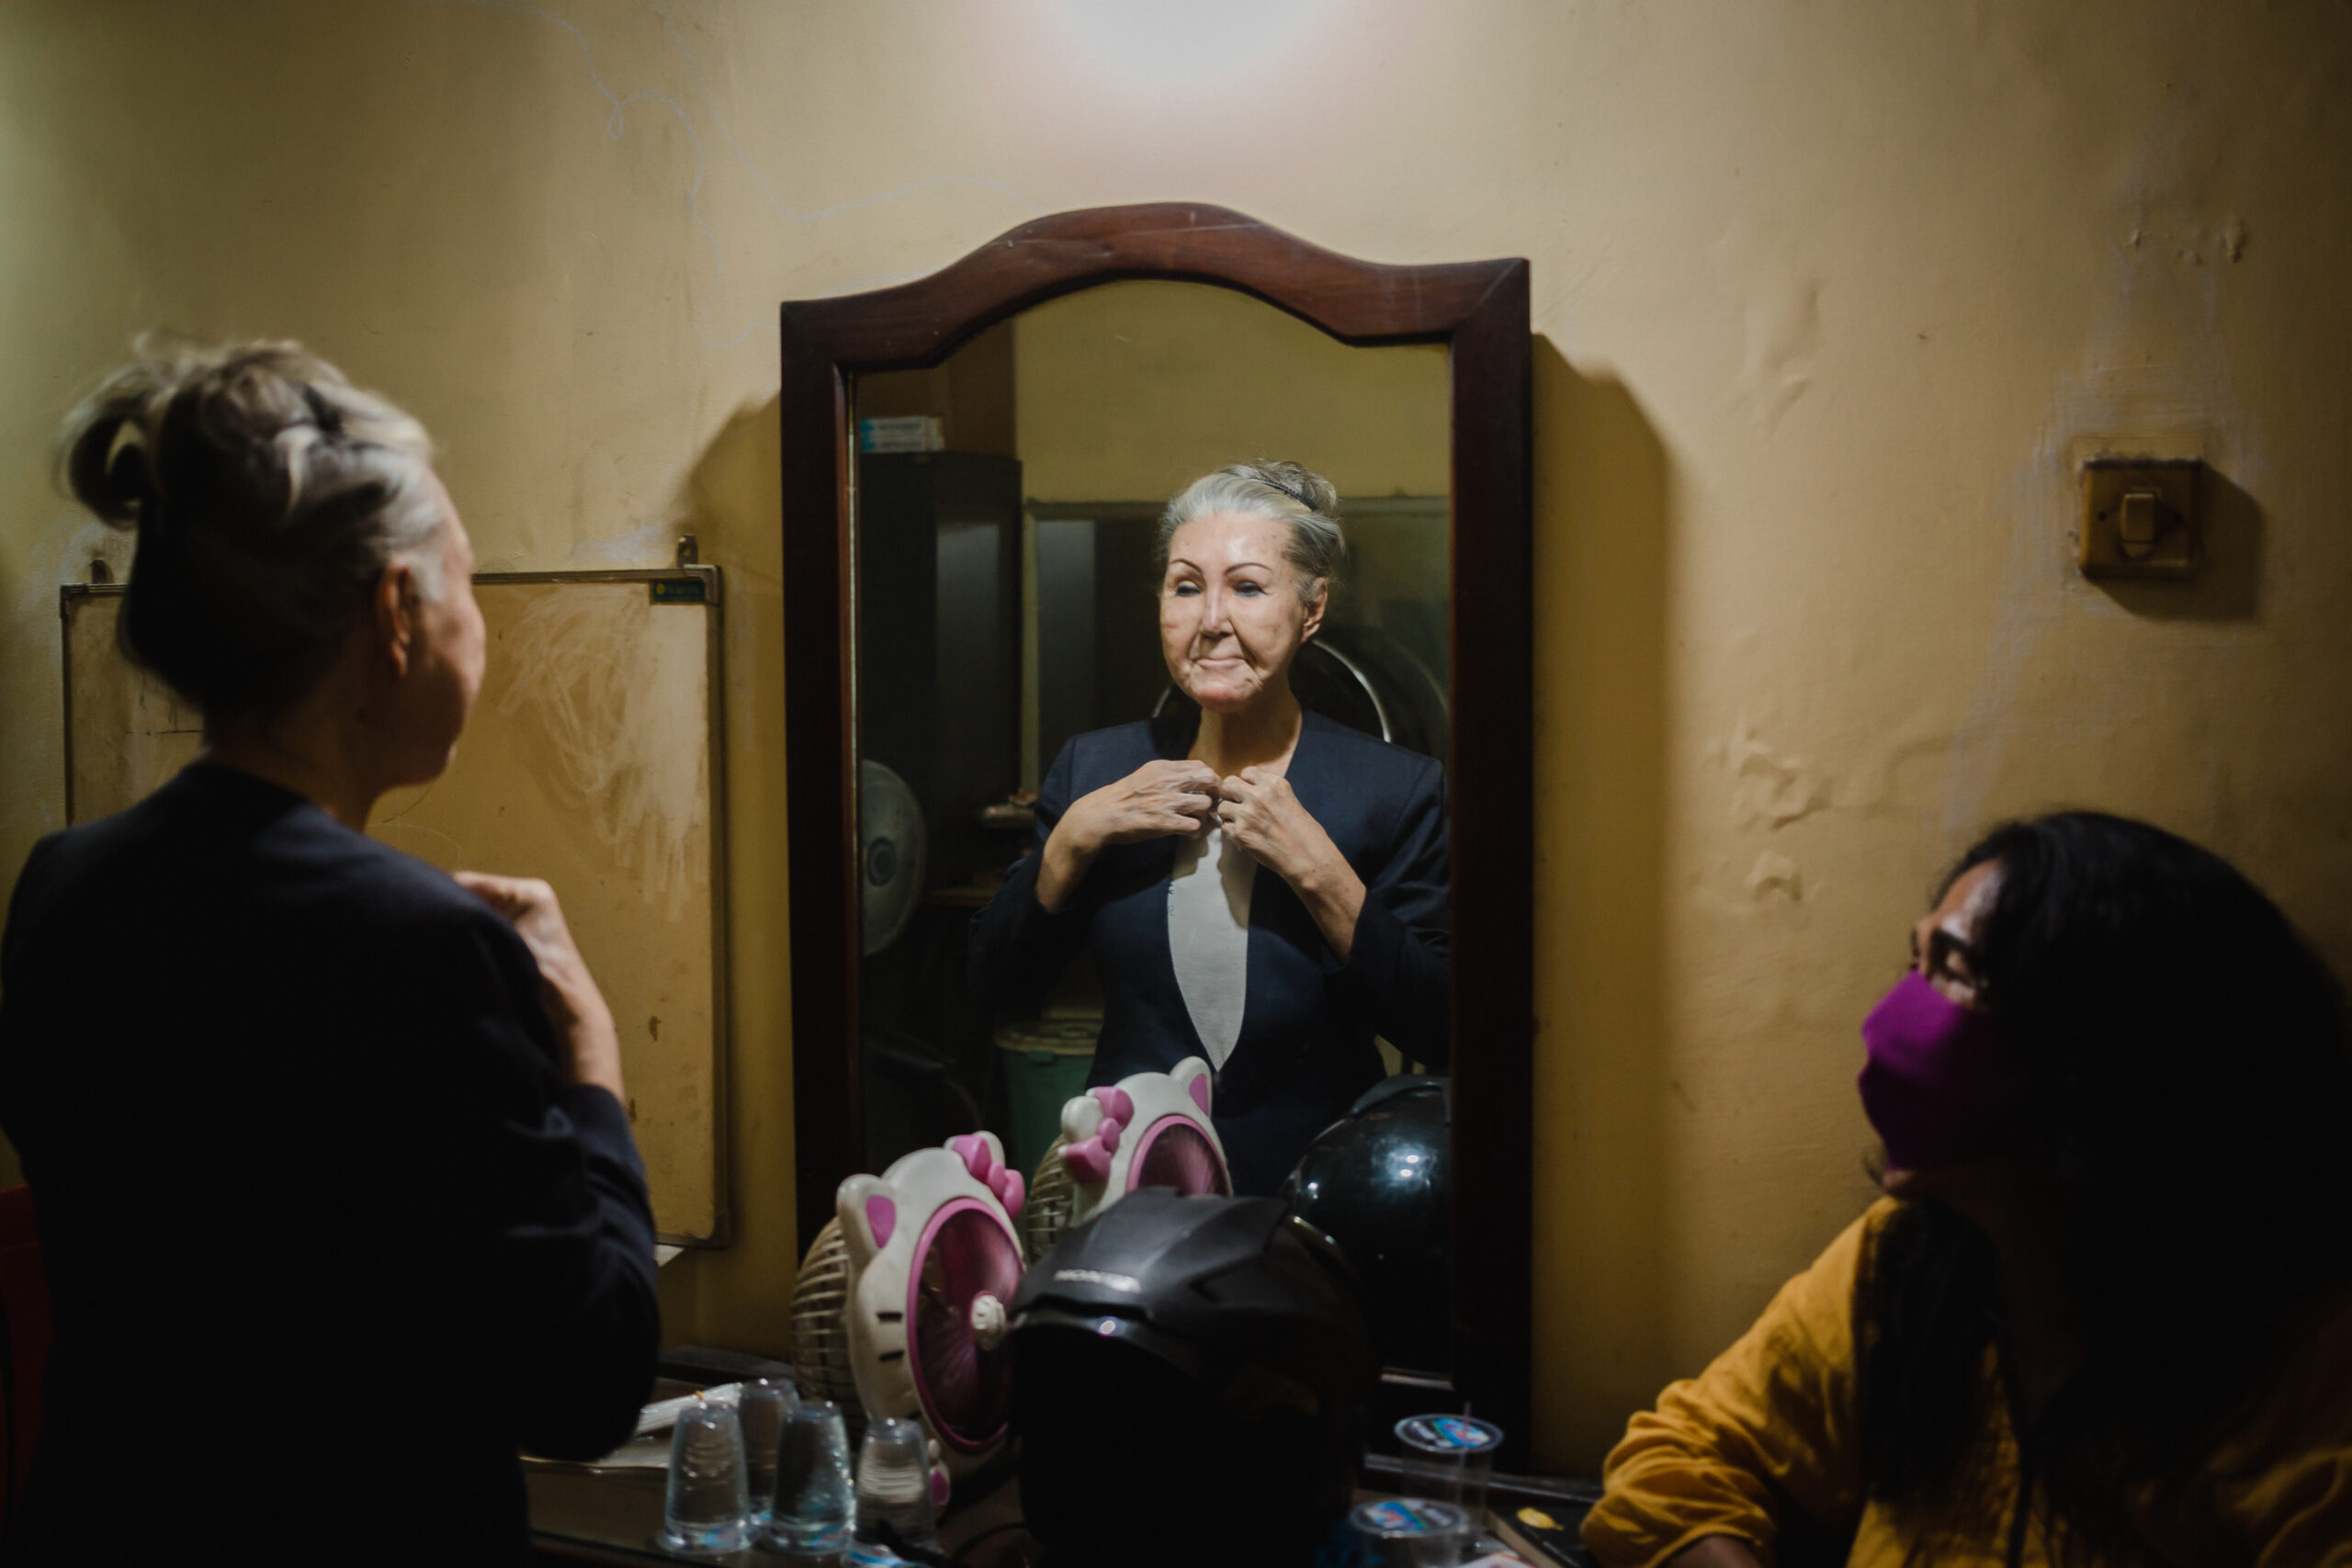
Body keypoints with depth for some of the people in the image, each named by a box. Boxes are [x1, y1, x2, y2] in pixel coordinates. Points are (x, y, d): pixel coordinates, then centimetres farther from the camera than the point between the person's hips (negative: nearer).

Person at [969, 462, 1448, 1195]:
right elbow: (999, 985, 7)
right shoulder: (1094, 768, 7)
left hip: (1312, 1187, -1)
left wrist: (1317, 871, -15)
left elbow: (1441, 1035, -8)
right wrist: (1073, 840, -6)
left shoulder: (1398, 790, -2)